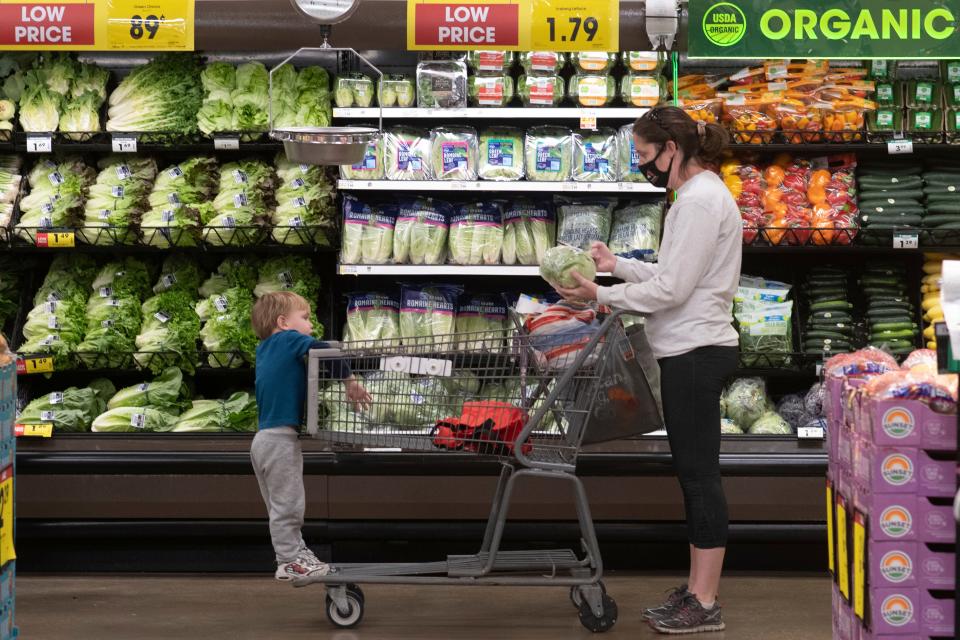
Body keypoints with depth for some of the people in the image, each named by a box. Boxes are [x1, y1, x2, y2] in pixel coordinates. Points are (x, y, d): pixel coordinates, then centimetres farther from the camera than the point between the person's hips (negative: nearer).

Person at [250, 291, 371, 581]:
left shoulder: (264, 349, 16)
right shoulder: (289, 340, -8)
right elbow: (328, 352, -20)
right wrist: (349, 381, -14)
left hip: (263, 439, 9)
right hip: (281, 439, -9)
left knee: (281, 506, 16)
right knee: (287, 505, -2)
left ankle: (297, 552, 25)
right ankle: (290, 562, 3)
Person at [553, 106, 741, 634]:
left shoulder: (700, 201, -16)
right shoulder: (701, 195, 16)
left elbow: (672, 289, -19)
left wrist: (601, 294, -11)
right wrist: (617, 266, 11)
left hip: (695, 353, -11)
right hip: (692, 351, 11)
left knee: (699, 475, -5)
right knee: (694, 474, 14)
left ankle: (705, 604, 0)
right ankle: (697, 590, 21)